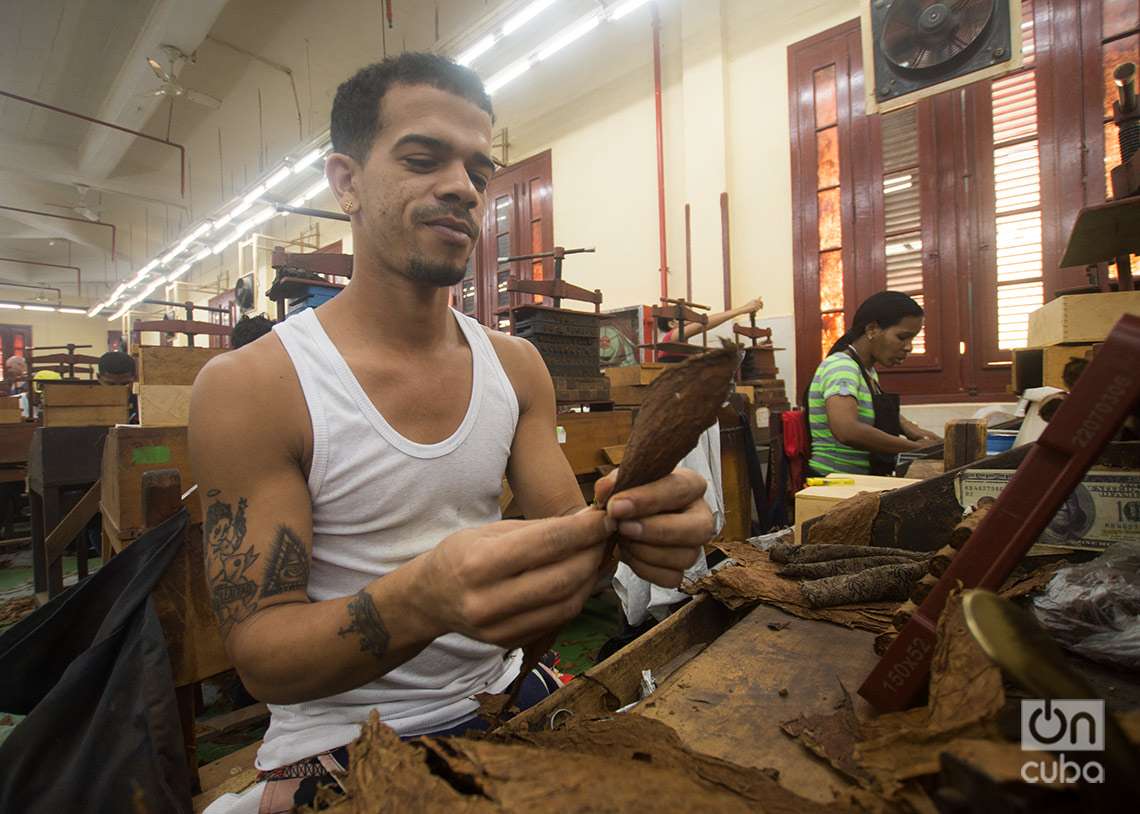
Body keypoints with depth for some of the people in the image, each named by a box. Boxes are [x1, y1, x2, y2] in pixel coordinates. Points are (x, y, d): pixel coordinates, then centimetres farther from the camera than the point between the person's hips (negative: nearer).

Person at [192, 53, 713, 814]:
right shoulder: (248, 386, -14)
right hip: (337, 742, -3)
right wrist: (421, 601, -35)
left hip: (503, 696, 4)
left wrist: (625, 527, -24)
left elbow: (561, 541, -1)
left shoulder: (518, 366, -2)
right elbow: (260, 654, -15)